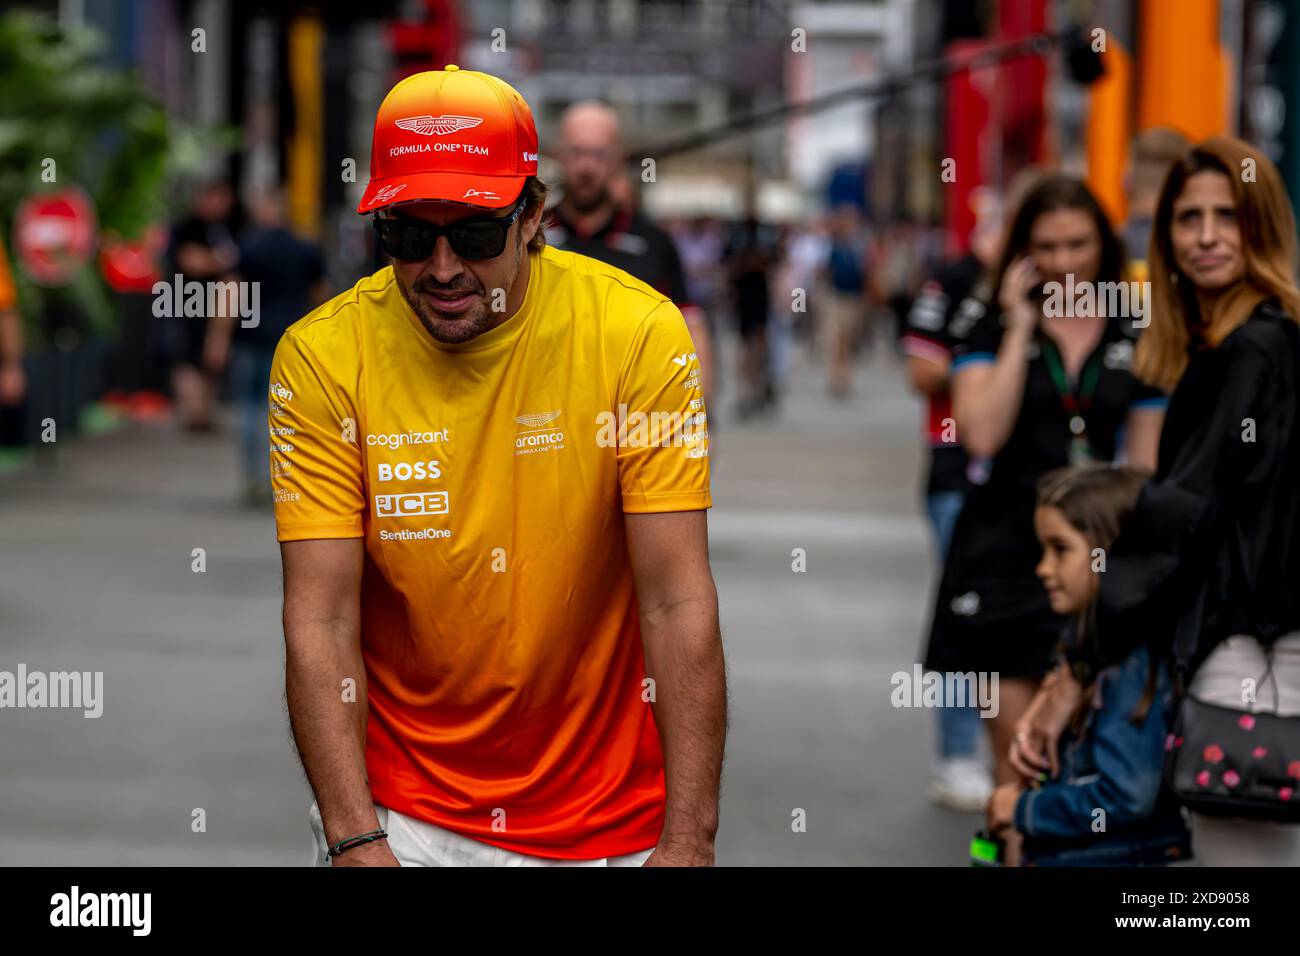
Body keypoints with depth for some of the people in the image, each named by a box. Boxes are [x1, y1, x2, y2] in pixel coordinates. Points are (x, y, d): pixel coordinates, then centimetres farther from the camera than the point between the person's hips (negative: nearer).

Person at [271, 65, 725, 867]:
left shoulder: (638, 333, -12)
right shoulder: (322, 357, -10)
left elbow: (679, 605, -15)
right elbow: (321, 620, -13)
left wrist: (689, 840, -21)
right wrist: (355, 839, -23)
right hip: (399, 811, 0)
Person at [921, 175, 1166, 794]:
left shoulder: (1136, 342, 9)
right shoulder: (990, 331, 4)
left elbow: (1145, 465, 12)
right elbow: (982, 434, -13)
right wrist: (1020, 329, -8)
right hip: (1005, 551, -1)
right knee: (1016, 756, -3)